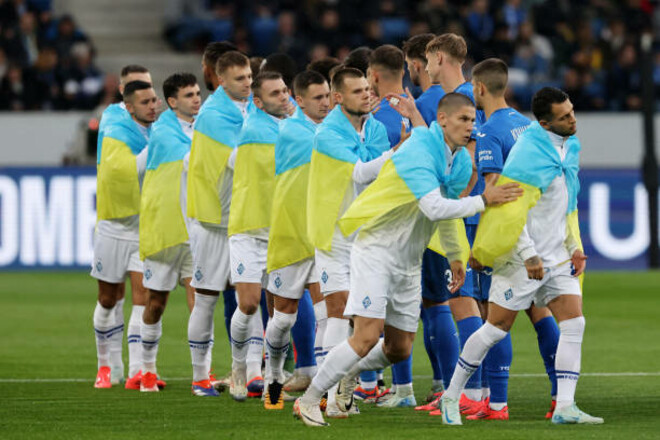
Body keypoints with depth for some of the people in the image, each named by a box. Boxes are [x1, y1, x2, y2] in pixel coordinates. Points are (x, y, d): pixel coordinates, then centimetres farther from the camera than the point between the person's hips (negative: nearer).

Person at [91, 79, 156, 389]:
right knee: (108, 300, 7)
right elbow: (125, 170, -27)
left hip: (148, 229, 3)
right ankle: (105, 365, 22)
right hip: (116, 227, -3)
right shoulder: (116, 134, -11)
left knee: (144, 296, -8)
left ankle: (137, 370, -6)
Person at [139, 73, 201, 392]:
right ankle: (148, 369, 24)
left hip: (194, 228, 3)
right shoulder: (163, 132, -8)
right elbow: (191, 160, -22)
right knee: (156, 302, 7)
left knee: (198, 297, -10)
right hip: (162, 227, -3)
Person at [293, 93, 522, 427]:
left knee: (399, 349, 9)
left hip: (409, 262, 8)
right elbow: (435, 208, -32)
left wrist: (455, 255, 28)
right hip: (376, 250, -8)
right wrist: (483, 201, -29)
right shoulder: (418, 152, -22)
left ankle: (346, 374, 37)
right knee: (367, 337, -18)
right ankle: (309, 400, -6)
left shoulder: (460, 163, 6)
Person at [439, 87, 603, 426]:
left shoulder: (570, 147, 8)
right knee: (496, 328, -1)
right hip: (522, 258, -8)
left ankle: (565, 407, -4)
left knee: (574, 323, -4)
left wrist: (574, 246, 15)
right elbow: (510, 210, -21)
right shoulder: (528, 153, -19)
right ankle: (451, 396, 14)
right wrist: (528, 255, -22)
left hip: (556, 257, 8)